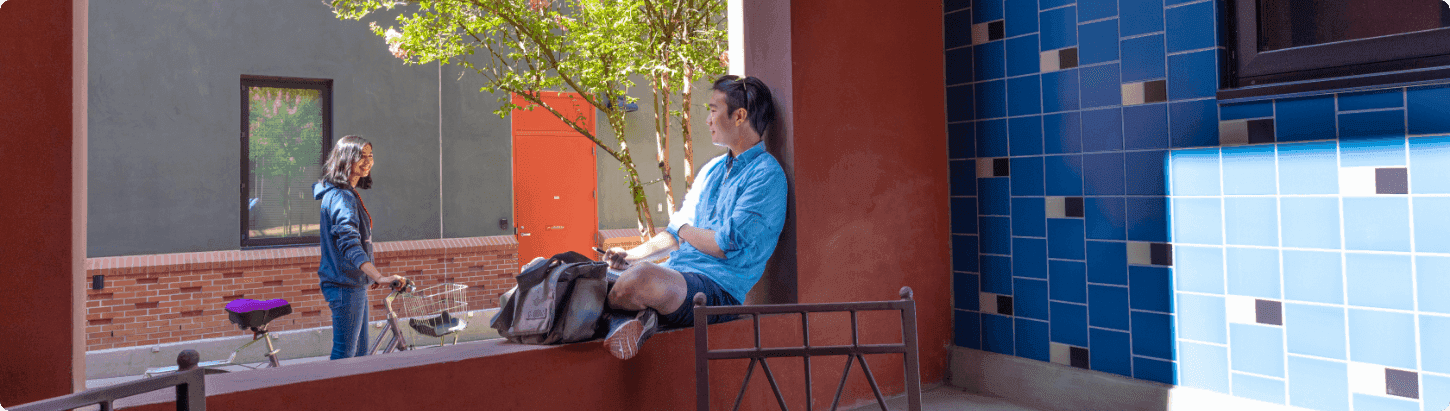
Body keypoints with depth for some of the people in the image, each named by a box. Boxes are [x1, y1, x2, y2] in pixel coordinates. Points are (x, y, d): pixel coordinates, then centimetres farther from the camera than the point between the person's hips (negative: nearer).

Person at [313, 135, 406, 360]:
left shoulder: (349, 193, 13)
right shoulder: (341, 197, -20)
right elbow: (349, 244, -34)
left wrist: (371, 277, 33)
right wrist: (379, 277, -46)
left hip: (356, 283, 10)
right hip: (345, 285, -10)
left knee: (360, 350, 16)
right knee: (345, 354, -4)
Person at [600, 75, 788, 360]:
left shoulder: (766, 174, -9)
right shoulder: (713, 169, 21)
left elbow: (727, 246, -17)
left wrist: (685, 230, 2)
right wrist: (631, 256, 11)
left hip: (719, 288, -9)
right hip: (676, 274, 9)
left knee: (642, 277, -38)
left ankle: (615, 315, -11)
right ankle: (627, 317, -24)